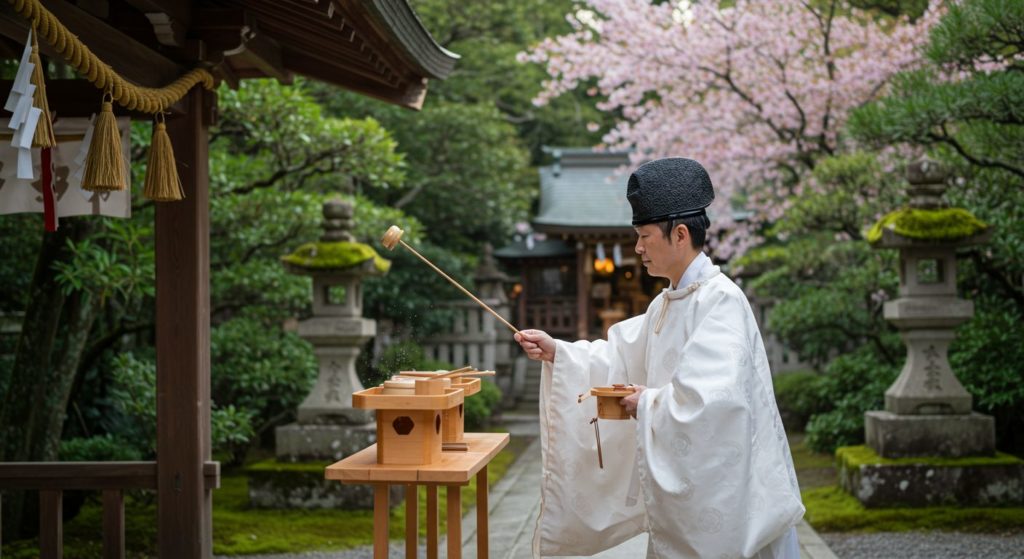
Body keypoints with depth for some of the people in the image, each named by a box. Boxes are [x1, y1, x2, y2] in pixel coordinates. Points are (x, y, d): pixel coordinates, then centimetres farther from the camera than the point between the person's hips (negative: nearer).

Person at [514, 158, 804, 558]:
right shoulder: (669, 303, 12)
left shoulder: (720, 301, -19)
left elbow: (707, 398, -29)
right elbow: (621, 357, 19)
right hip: (681, 483, 9)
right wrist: (556, 353, 8)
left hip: (721, 490, -9)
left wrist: (648, 403, -14)